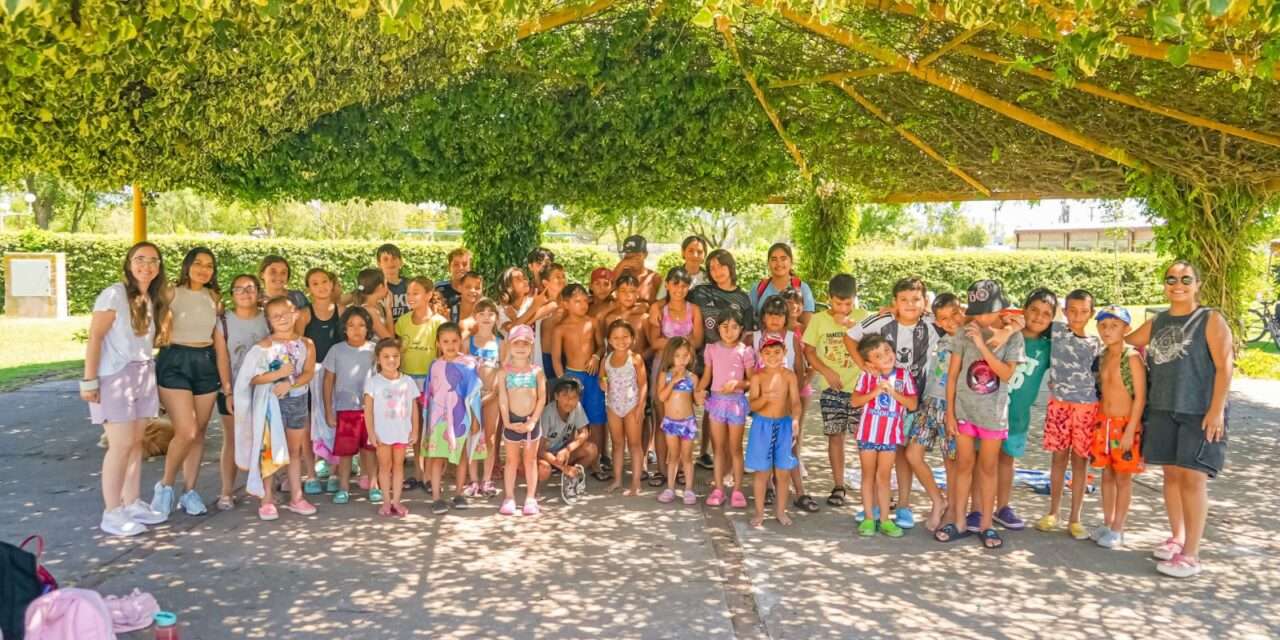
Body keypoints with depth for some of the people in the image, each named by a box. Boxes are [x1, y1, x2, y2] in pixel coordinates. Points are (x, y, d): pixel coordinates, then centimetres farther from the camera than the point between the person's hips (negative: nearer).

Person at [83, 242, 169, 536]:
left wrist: (148, 374, 5)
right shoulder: (114, 294, -10)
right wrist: (89, 381, -16)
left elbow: (146, 340, 12)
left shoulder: (152, 299, 12)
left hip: (143, 375, 7)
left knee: (136, 442, 9)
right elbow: (94, 338, -13)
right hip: (115, 376, -7)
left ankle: (132, 504, 18)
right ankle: (111, 513, -1)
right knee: (122, 444, -8)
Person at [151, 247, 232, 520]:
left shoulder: (214, 298, 11)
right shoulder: (171, 294, -2)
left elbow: (220, 341, 12)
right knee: (186, 432, -13)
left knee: (199, 432, 7)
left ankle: (189, 492, 18)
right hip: (175, 363, -5)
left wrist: (226, 380, 10)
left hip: (206, 364, 5)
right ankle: (165, 486, 9)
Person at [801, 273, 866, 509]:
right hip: (831, 388, 0)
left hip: (859, 386, 0)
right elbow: (809, 351, 1)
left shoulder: (861, 318, 3)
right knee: (835, 435, 5)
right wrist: (827, 372, -10)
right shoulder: (819, 319, 1)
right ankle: (838, 486, 15)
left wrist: (851, 328, -14)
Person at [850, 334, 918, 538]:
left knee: (883, 477, 9)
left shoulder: (904, 375, -3)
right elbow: (855, 400, -9)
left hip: (891, 434, 0)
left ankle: (884, 519, 17)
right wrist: (874, 392, -22)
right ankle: (868, 519, 17)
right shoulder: (867, 376, -5)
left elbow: (913, 404, -8)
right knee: (868, 476, 9)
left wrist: (893, 392, -19)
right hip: (868, 432, 0)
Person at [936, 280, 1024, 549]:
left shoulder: (1012, 337, -5)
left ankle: (986, 524, 18)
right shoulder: (965, 333, -4)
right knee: (964, 465, 8)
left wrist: (982, 345, -24)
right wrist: (949, 411, -3)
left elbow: (1006, 373, -18)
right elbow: (952, 375, 0)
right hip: (964, 410, 1)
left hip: (993, 413, -1)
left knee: (988, 468, 9)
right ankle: (959, 522, 16)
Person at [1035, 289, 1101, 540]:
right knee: (1059, 457, 6)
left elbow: (1098, 376, 11)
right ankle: (1053, 513, 17)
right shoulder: (1056, 330, -1)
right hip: (1058, 403, 0)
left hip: (1086, 405, 0)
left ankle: (1075, 518, 11)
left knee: (1079, 459, 4)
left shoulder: (1095, 343, 3)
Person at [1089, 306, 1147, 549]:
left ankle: (1117, 529, 10)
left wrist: (1130, 430, -18)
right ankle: (1107, 524, 23)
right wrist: (1098, 422, 11)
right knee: (1107, 474, 13)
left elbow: (1140, 397, -15)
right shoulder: (1102, 357, 6)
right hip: (1104, 422, 6)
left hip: (1125, 424, -6)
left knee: (1123, 476, 3)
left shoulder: (1132, 357, -13)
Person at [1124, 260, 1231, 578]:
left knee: (1192, 477, -7)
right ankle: (1177, 538, 25)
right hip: (1163, 410, 5)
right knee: (1171, 473, 10)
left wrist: (1216, 410, -14)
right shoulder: (1157, 322, 11)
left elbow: (1224, 367, -8)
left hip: (1199, 412, -5)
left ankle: (1191, 554, -2)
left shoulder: (1211, 320, -3)